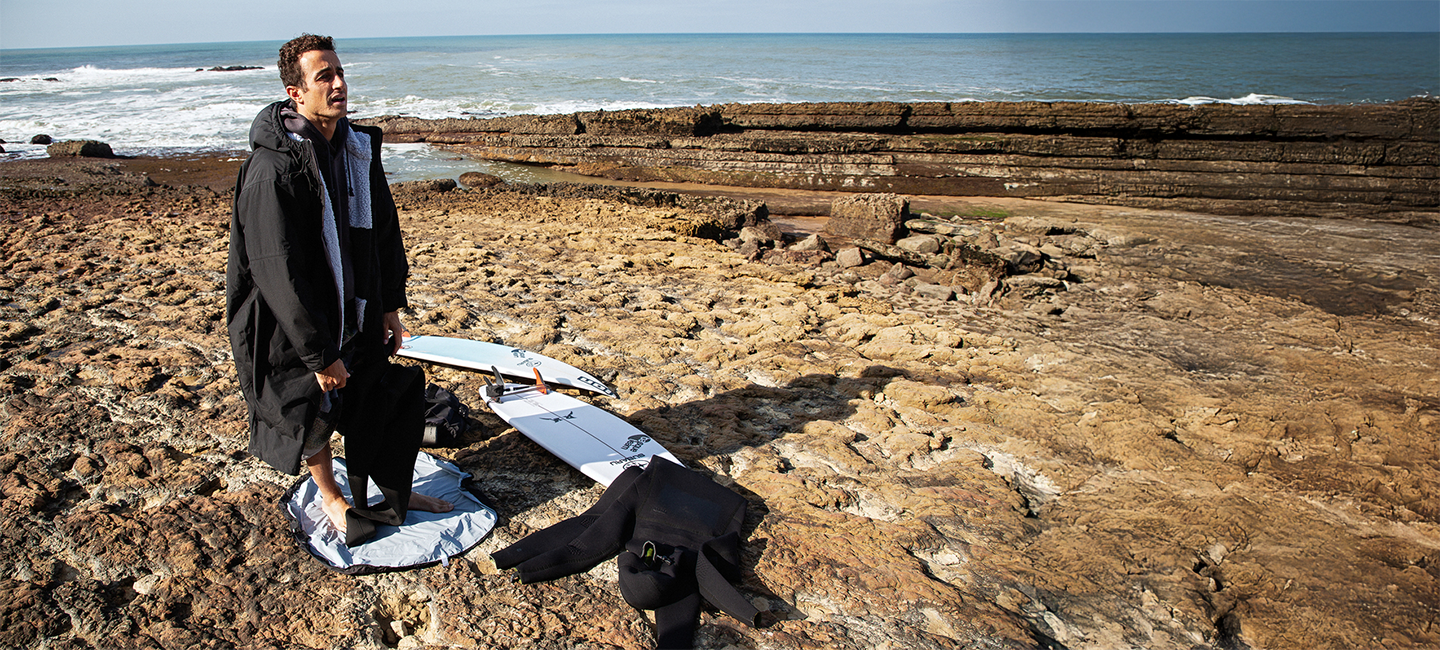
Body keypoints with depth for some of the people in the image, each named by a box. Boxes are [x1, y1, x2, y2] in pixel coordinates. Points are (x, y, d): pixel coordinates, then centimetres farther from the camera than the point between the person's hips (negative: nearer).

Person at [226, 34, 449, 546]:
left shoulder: (358, 148, -1)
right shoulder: (273, 169, -24)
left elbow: (384, 230, 9)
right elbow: (278, 273, -24)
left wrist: (390, 305, 8)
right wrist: (320, 354, -21)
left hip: (355, 312, 7)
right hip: (293, 325, -6)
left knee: (378, 401, 15)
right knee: (314, 410, 12)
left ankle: (392, 495, 34)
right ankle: (330, 497, 38)